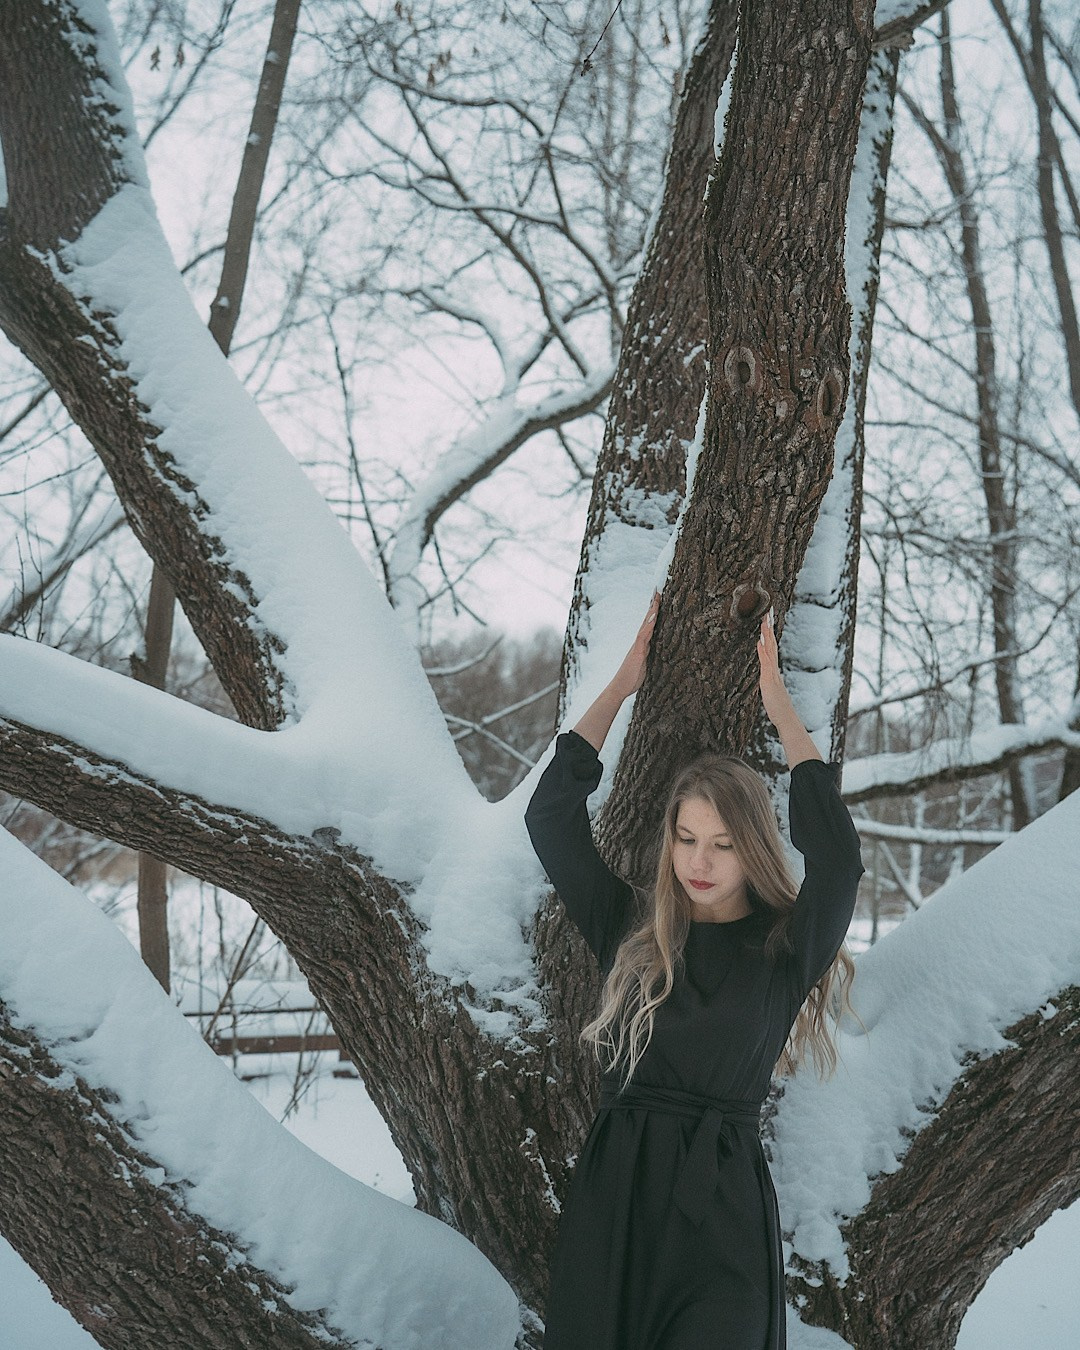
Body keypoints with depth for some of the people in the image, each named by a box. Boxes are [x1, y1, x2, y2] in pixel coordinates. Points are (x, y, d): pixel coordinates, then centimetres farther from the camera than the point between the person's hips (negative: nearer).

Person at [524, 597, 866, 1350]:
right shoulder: (628, 932, 6)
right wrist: (625, 682, 8)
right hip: (611, 1197, 2)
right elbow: (551, 815, 3)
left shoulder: (784, 950, 0)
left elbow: (838, 859, -16)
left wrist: (776, 701, -5)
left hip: (724, 1207, -2)